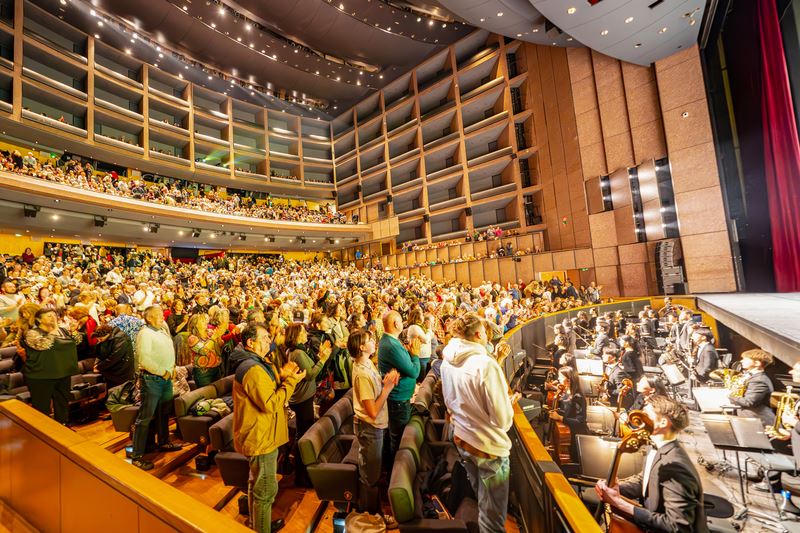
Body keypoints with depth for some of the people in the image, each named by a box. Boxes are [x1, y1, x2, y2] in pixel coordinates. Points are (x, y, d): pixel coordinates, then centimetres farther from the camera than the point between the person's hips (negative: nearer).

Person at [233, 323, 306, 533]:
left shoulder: (260, 363, 7)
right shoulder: (253, 369, -27)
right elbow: (271, 404, -28)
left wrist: (282, 376, -4)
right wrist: (291, 381, -22)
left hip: (260, 435, 11)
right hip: (261, 438, -11)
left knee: (257, 484, 27)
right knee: (266, 490, 6)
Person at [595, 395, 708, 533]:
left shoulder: (675, 467, -31)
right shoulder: (657, 449, -3)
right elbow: (644, 481, 9)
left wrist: (621, 504, -28)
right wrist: (614, 488, -8)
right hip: (651, 522, 7)